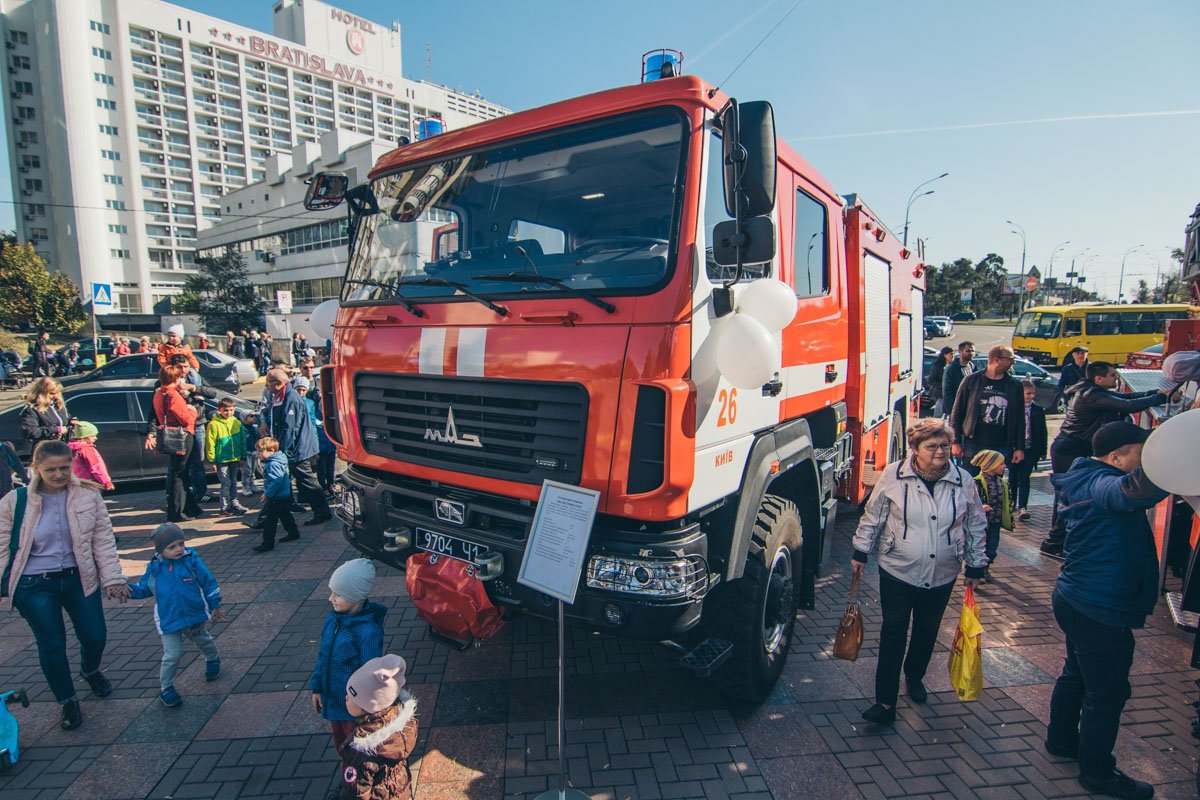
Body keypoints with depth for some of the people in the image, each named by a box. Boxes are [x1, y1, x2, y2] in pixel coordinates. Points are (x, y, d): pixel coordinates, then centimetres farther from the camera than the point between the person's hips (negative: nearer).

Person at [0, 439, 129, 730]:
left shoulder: (88, 495, -9)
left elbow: (103, 539, -4)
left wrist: (112, 578, -6)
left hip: (78, 578, 2)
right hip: (35, 586, -1)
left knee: (95, 636, 10)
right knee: (52, 645, 7)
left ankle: (90, 671, 46)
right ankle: (68, 701, 30)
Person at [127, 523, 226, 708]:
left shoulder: (192, 561, -15)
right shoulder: (154, 569, -10)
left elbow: (209, 583, -7)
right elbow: (143, 589, 6)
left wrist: (215, 606, -2)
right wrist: (129, 589, -15)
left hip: (196, 616, 1)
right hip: (169, 621, 0)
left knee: (203, 641, 25)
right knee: (172, 655, -3)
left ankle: (213, 659, 54)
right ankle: (166, 688, 17)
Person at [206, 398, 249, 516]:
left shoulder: (236, 423, 3)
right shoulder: (214, 424, -12)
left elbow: (242, 440, 10)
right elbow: (210, 443, -10)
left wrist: (242, 456, 9)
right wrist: (212, 460, -10)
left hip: (234, 458, 5)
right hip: (221, 460, -5)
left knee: (233, 482, 16)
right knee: (226, 483, -4)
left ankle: (234, 503, 28)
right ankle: (225, 508, 2)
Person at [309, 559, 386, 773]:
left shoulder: (368, 631, -31)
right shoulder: (332, 618, -8)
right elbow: (323, 655, 6)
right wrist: (317, 687, 7)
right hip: (332, 700, 7)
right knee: (341, 746, 28)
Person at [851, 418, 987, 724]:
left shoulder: (963, 481, -5)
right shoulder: (894, 475, -11)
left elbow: (976, 527, 8)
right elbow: (873, 516, -2)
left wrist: (975, 565, 10)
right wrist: (861, 552, 1)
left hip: (942, 576, 3)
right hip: (897, 572, -2)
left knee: (927, 631, 19)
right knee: (893, 633, -2)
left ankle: (915, 676, 46)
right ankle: (885, 702, 5)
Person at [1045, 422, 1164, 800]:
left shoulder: (1087, 481, 8)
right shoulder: (1101, 485, -25)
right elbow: (1135, 490, -47)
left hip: (1077, 600, 10)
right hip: (1101, 611, -10)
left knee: (1077, 673, 26)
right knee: (1107, 691, 6)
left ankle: (1062, 740, 43)